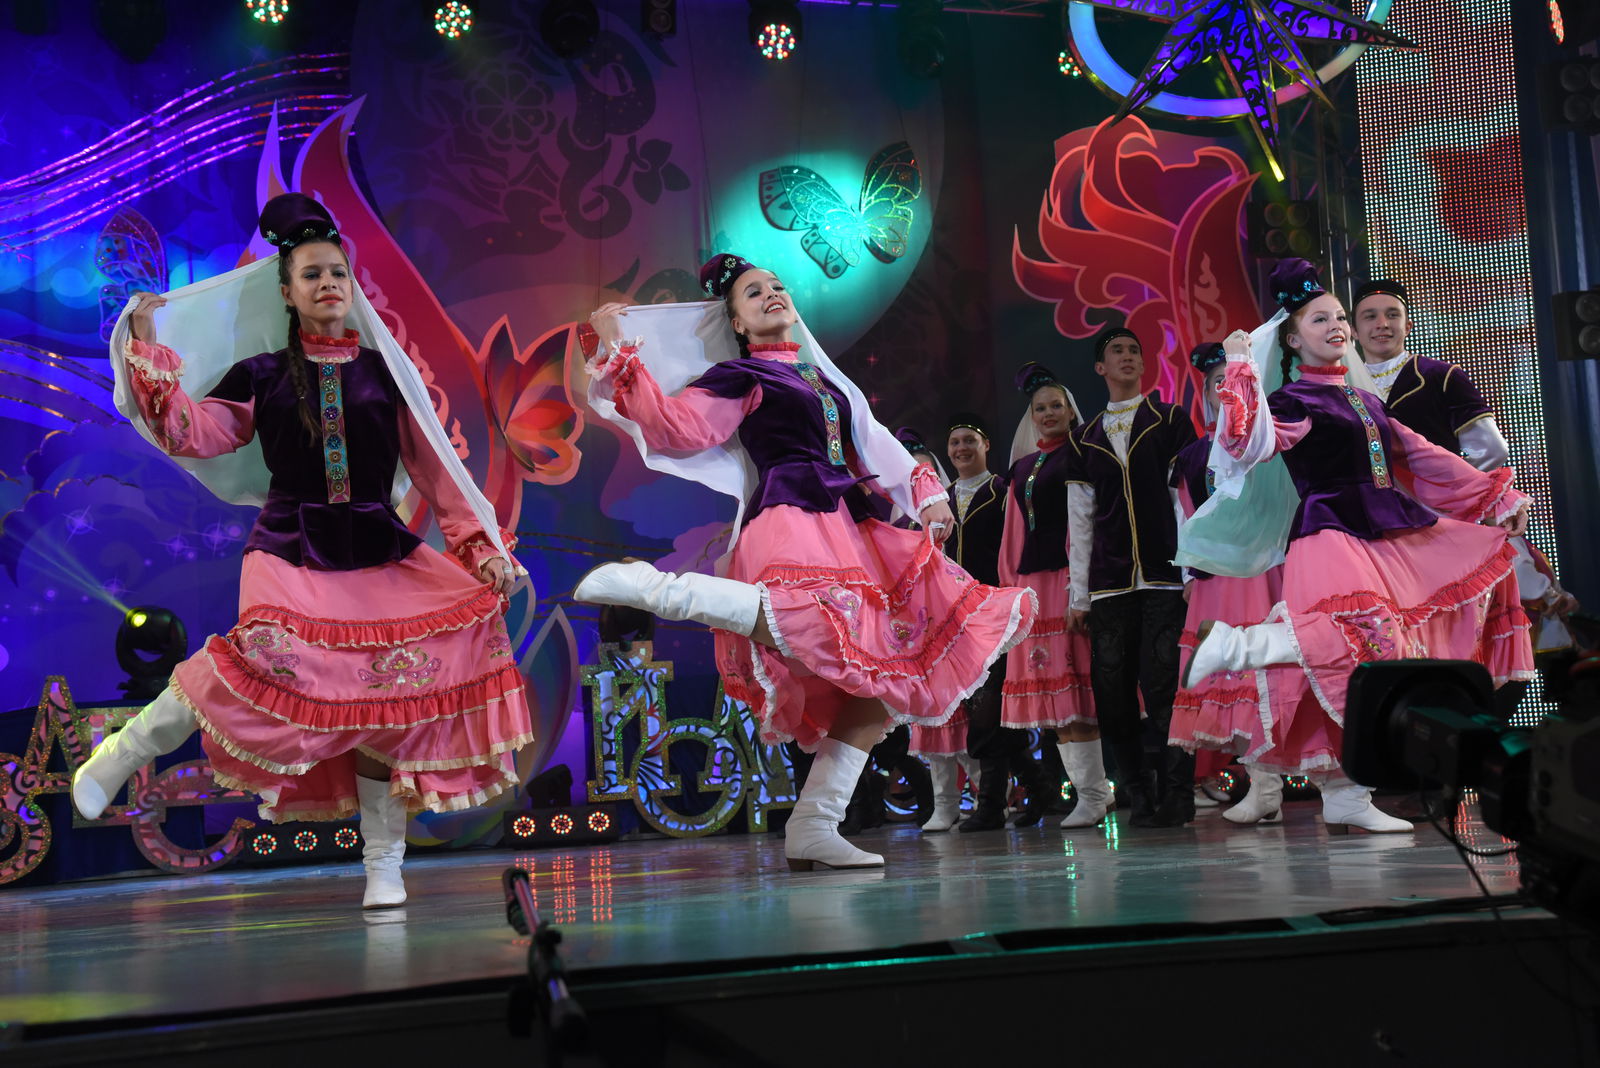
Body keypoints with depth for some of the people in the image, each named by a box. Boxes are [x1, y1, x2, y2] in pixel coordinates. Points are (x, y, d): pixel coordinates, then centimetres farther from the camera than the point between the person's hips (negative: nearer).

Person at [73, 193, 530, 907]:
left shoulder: (386, 374, 11)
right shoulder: (261, 378, 9)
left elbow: (434, 468, 8)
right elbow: (189, 435, -1)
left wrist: (481, 546, -1)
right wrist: (147, 348, -5)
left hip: (380, 558, 2)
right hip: (290, 554, -2)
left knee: (386, 694, -7)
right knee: (273, 656, -27)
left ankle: (384, 868, 6)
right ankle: (121, 756, -5)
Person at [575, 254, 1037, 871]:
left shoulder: (825, 378, 29)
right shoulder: (740, 376, 9)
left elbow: (874, 445, 26)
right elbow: (676, 427, -4)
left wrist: (926, 493, 12)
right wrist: (618, 351, -8)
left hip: (846, 528, 8)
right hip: (790, 524, -8)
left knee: (885, 667, 0)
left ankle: (814, 828, -2)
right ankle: (655, 588, -31)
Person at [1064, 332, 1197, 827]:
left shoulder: (1171, 421, 9)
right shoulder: (1085, 440, 16)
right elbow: (1081, 521, 14)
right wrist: (1078, 596, 9)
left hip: (1165, 579, -3)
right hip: (1109, 585, 3)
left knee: (1161, 685, -11)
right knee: (1113, 692, -2)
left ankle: (1175, 797, -2)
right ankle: (1142, 799, 8)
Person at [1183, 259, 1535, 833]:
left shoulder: (1366, 400, 20)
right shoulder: (1292, 401, -2)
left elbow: (1423, 457, 24)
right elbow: (1250, 444, -22)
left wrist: (1498, 496, 24)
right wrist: (1240, 370, -21)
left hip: (1388, 538, 9)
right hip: (1331, 537, -9)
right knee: (1355, 647, -30)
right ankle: (1233, 645, -13)